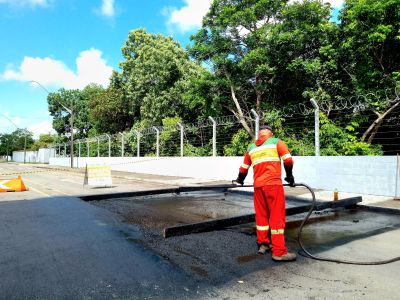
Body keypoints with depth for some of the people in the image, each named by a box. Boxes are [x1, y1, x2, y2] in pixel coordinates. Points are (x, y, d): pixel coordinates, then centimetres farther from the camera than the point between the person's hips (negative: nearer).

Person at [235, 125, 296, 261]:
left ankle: (263, 244, 26)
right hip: (273, 184, -4)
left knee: (261, 215, 15)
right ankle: (279, 251, 2)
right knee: (277, 216, 0)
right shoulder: (276, 142, 7)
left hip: (258, 185, 5)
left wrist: (240, 180, 38)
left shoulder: (251, 147, 18)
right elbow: (288, 160, -4)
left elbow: (243, 168, 21)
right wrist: (289, 176, 10)